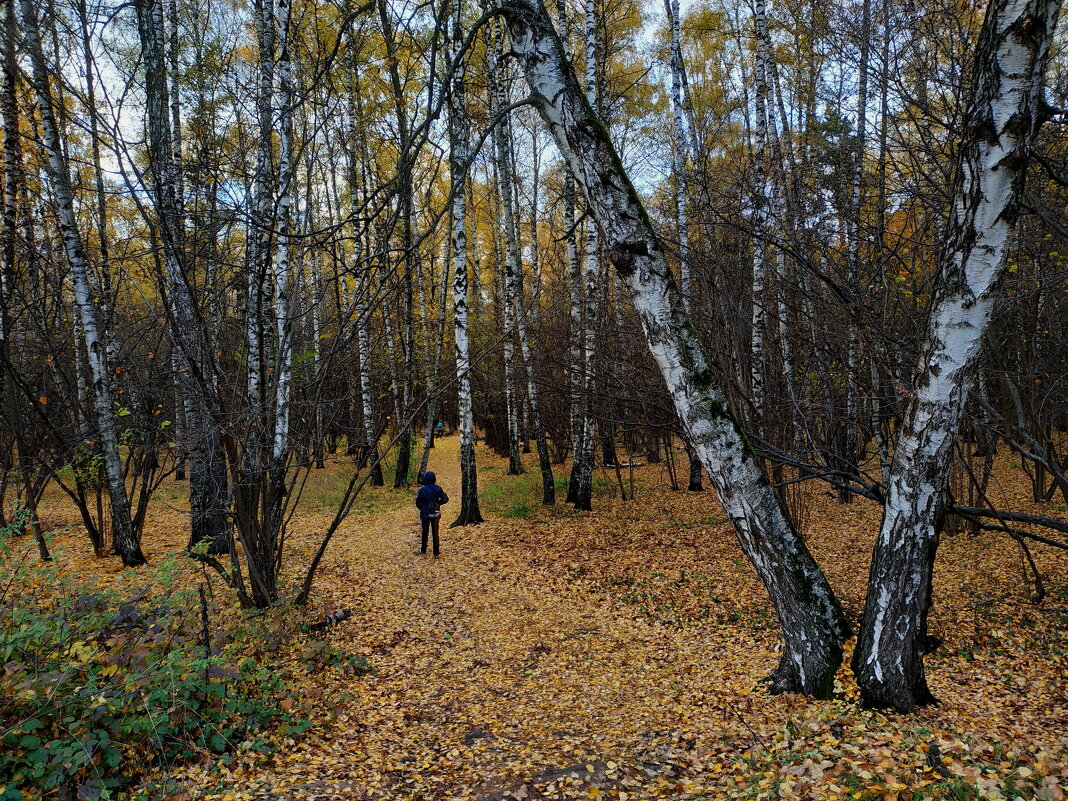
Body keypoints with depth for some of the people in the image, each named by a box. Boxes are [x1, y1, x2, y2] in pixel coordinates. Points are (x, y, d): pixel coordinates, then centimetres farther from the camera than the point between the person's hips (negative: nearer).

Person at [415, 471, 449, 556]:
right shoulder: (438, 489, -8)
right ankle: (436, 551, 12)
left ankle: (423, 550, 25)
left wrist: (423, 509, 7)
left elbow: (418, 503, -10)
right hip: (436, 514, 1)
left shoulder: (422, 490, -15)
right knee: (435, 533, 10)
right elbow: (445, 499, -6)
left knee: (425, 532, 15)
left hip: (425, 514, -1)